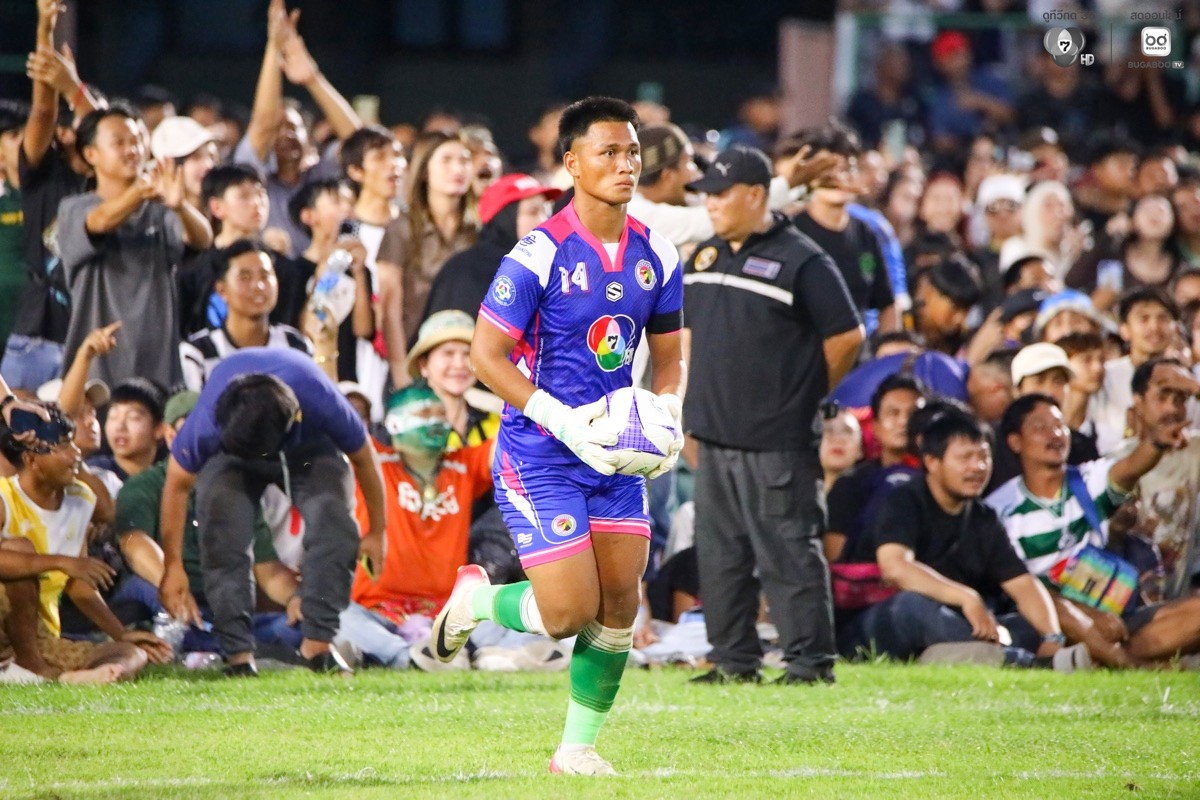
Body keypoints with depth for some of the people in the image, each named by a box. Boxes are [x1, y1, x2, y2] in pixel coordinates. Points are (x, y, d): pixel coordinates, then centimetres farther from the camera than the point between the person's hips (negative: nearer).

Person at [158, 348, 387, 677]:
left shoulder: (323, 405, -41)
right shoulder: (206, 424, -41)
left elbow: (363, 458, -20)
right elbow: (177, 484, -22)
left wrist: (377, 532, -7)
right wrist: (172, 566, -15)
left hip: (311, 450, 0)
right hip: (229, 456, 0)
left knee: (333, 521, -24)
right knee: (223, 536, -24)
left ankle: (318, 643, -16)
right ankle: (238, 652, -20)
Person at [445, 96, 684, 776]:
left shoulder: (656, 255, 2)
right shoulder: (541, 254, -16)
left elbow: (669, 356, 14)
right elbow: (486, 354, -15)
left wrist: (666, 414, -7)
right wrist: (565, 421, -23)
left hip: (615, 452, 6)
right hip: (539, 456, -6)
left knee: (620, 606, 1)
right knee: (569, 612, -10)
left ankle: (579, 746, 15)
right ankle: (474, 598, 21)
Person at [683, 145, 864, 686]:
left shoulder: (801, 261, -9)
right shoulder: (704, 257, 13)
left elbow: (847, 337, -8)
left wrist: (802, 396, 0)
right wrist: (695, 406, 16)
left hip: (777, 442, -7)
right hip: (714, 437, 7)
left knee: (788, 554, -6)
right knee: (720, 555, 9)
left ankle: (810, 659, -1)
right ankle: (734, 659, 17)